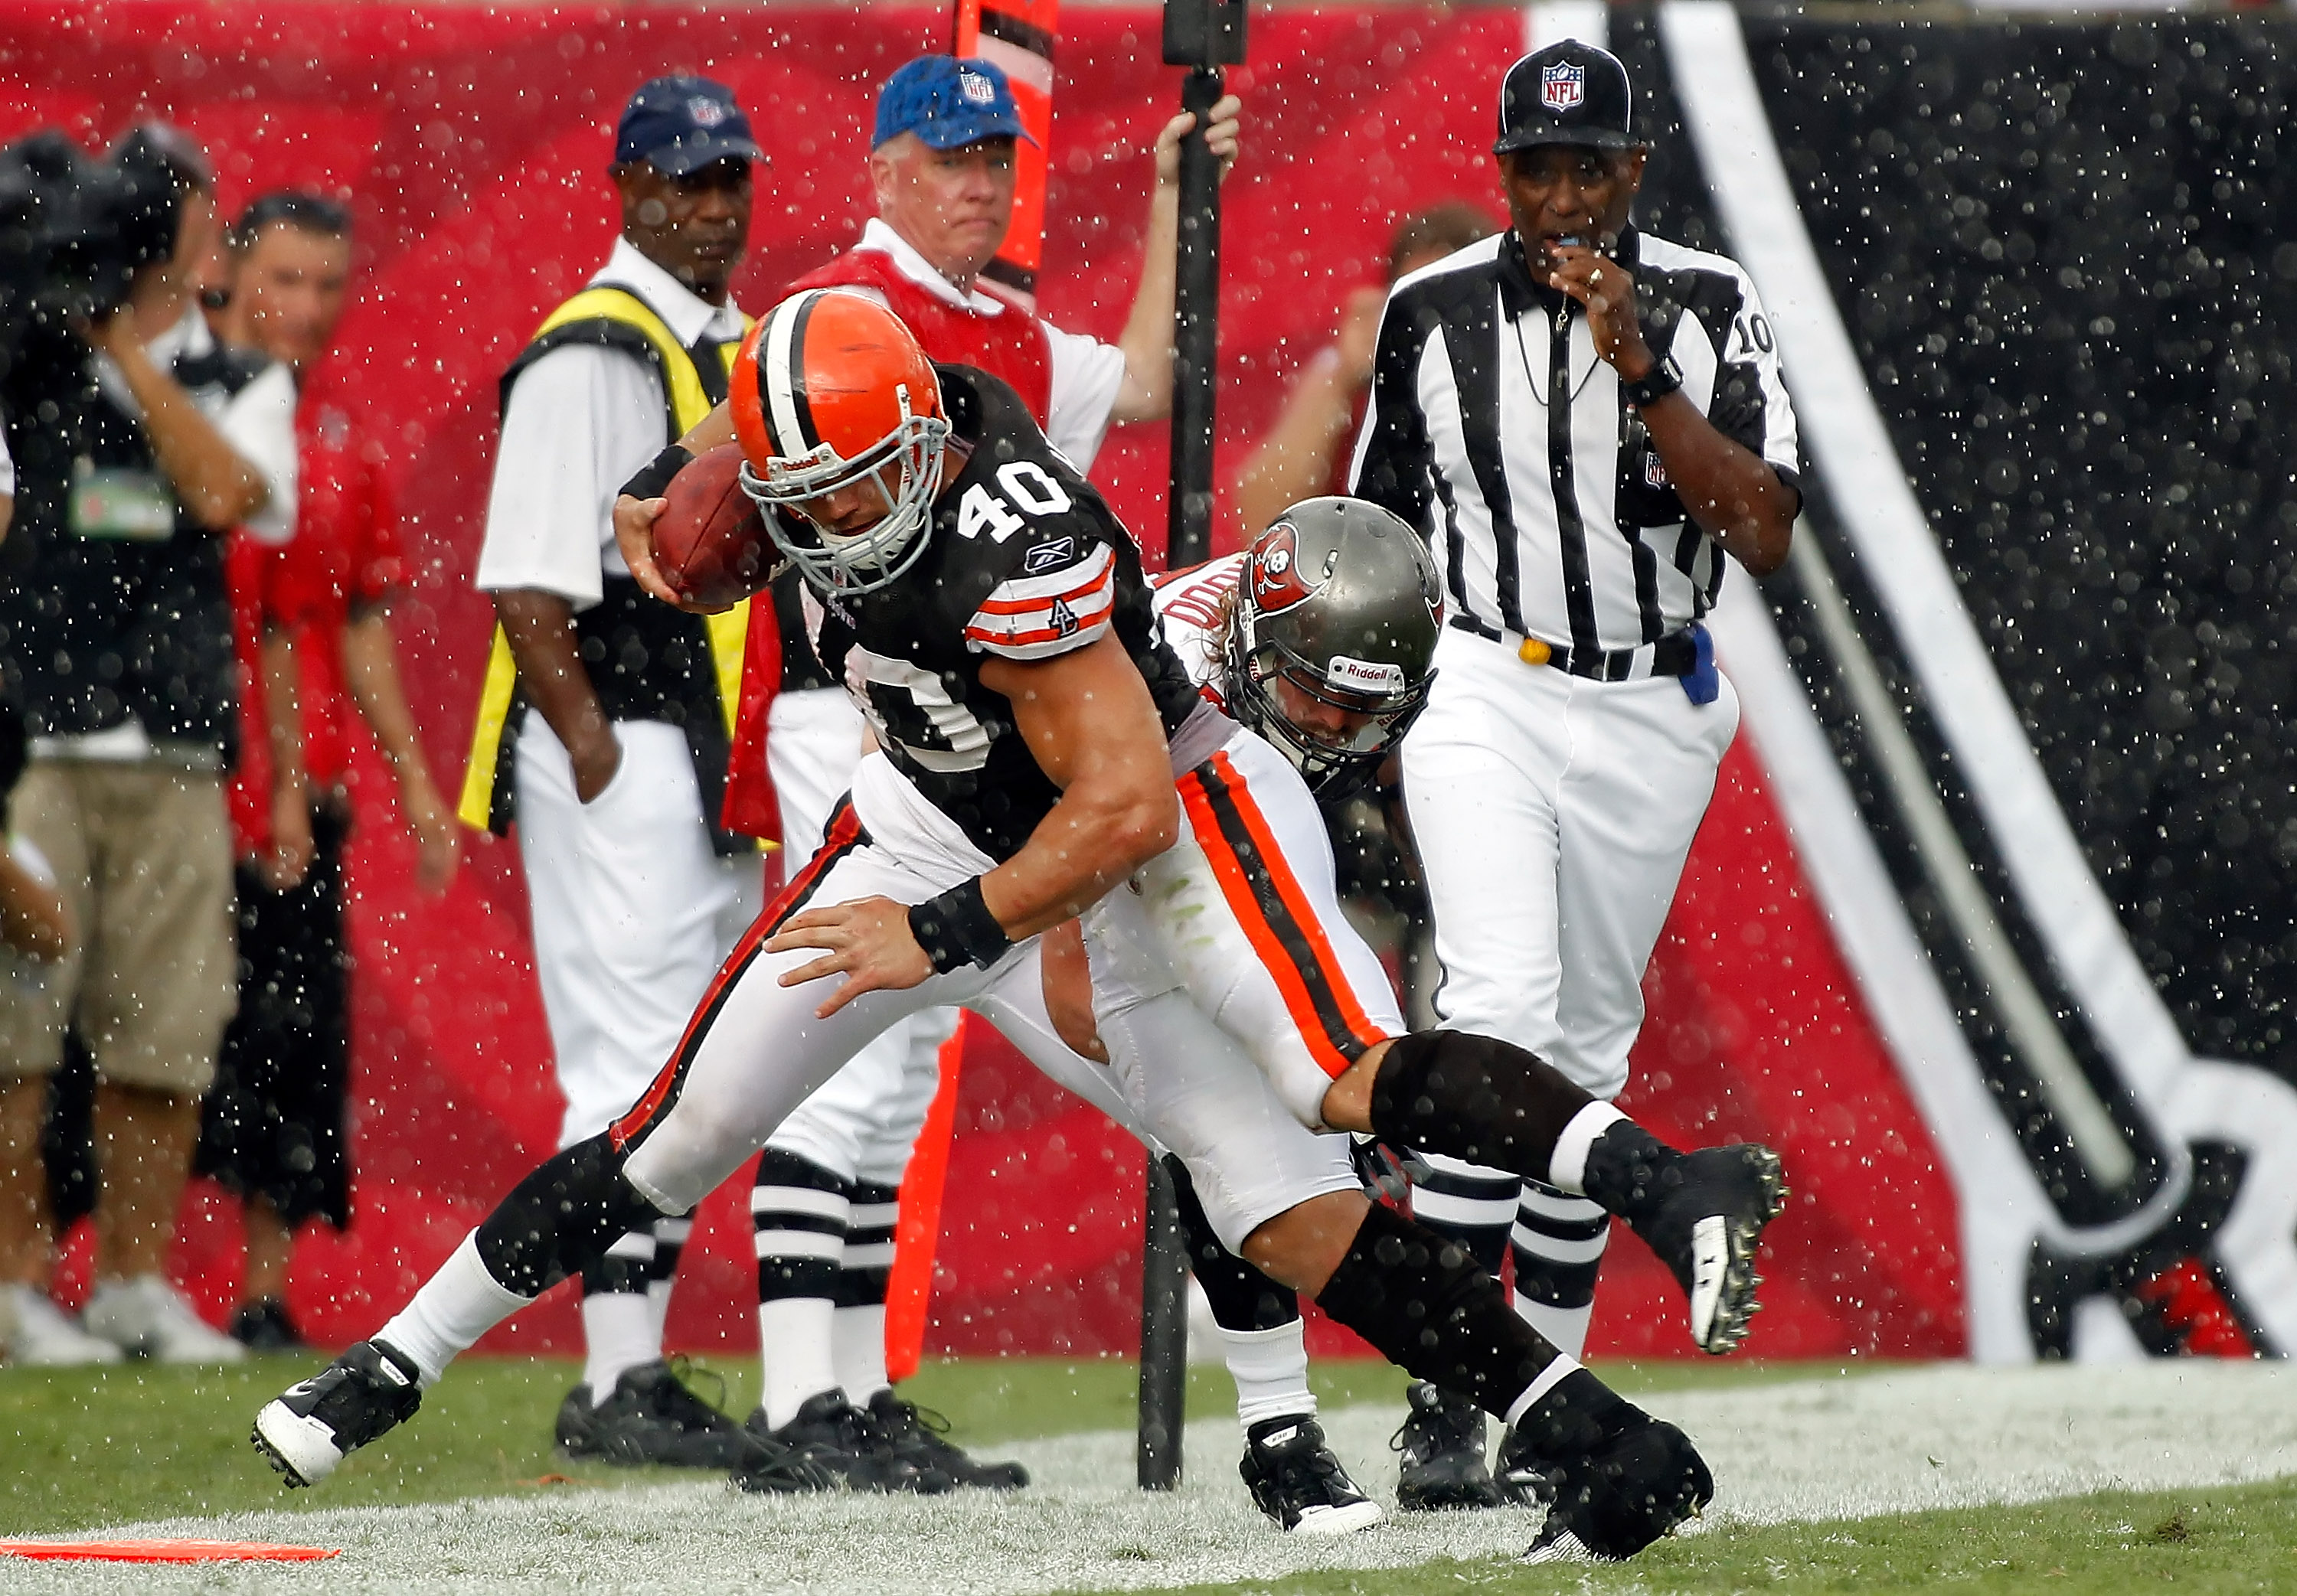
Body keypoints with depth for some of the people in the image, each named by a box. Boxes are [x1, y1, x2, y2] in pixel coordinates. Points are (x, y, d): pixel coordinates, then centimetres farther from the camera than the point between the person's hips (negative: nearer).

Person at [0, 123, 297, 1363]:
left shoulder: (245, 387, 13)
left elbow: (225, 492, -7)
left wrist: (124, 342, -8)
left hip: (175, 757, 2)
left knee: (164, 1035, 3)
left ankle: (134, 1281, 13)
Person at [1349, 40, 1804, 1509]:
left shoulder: (1710, 310, -3)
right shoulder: (1431, 314, -1)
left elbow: (1765, 537, -14)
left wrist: (1640, 372, -22)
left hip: (1652, 717, 2)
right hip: (1483, 695, -2)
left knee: (1591, 1048, 11)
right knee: (1501, 1012, -20)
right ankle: (1445, 1401, -24)